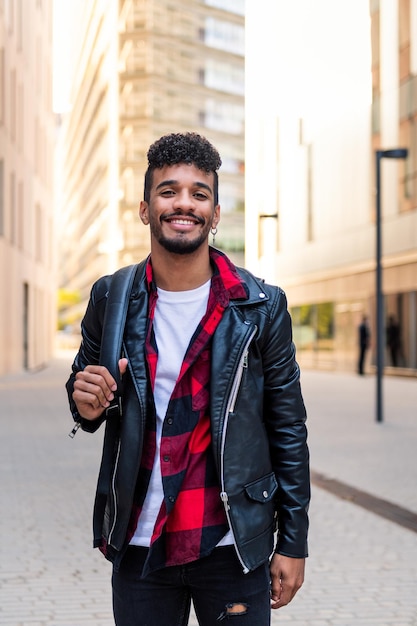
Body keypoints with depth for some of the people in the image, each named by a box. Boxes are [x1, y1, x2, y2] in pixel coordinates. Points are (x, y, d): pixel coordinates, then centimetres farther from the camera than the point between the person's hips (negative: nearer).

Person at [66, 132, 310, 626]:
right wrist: (85, 402, -11)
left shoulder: (261, 307, -4)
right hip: (138, 545, 2)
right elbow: (83, 389, 14)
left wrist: (293, 543, 0)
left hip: (234, 547, -1)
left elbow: (288, 429, 0)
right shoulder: (111, 299, 0)